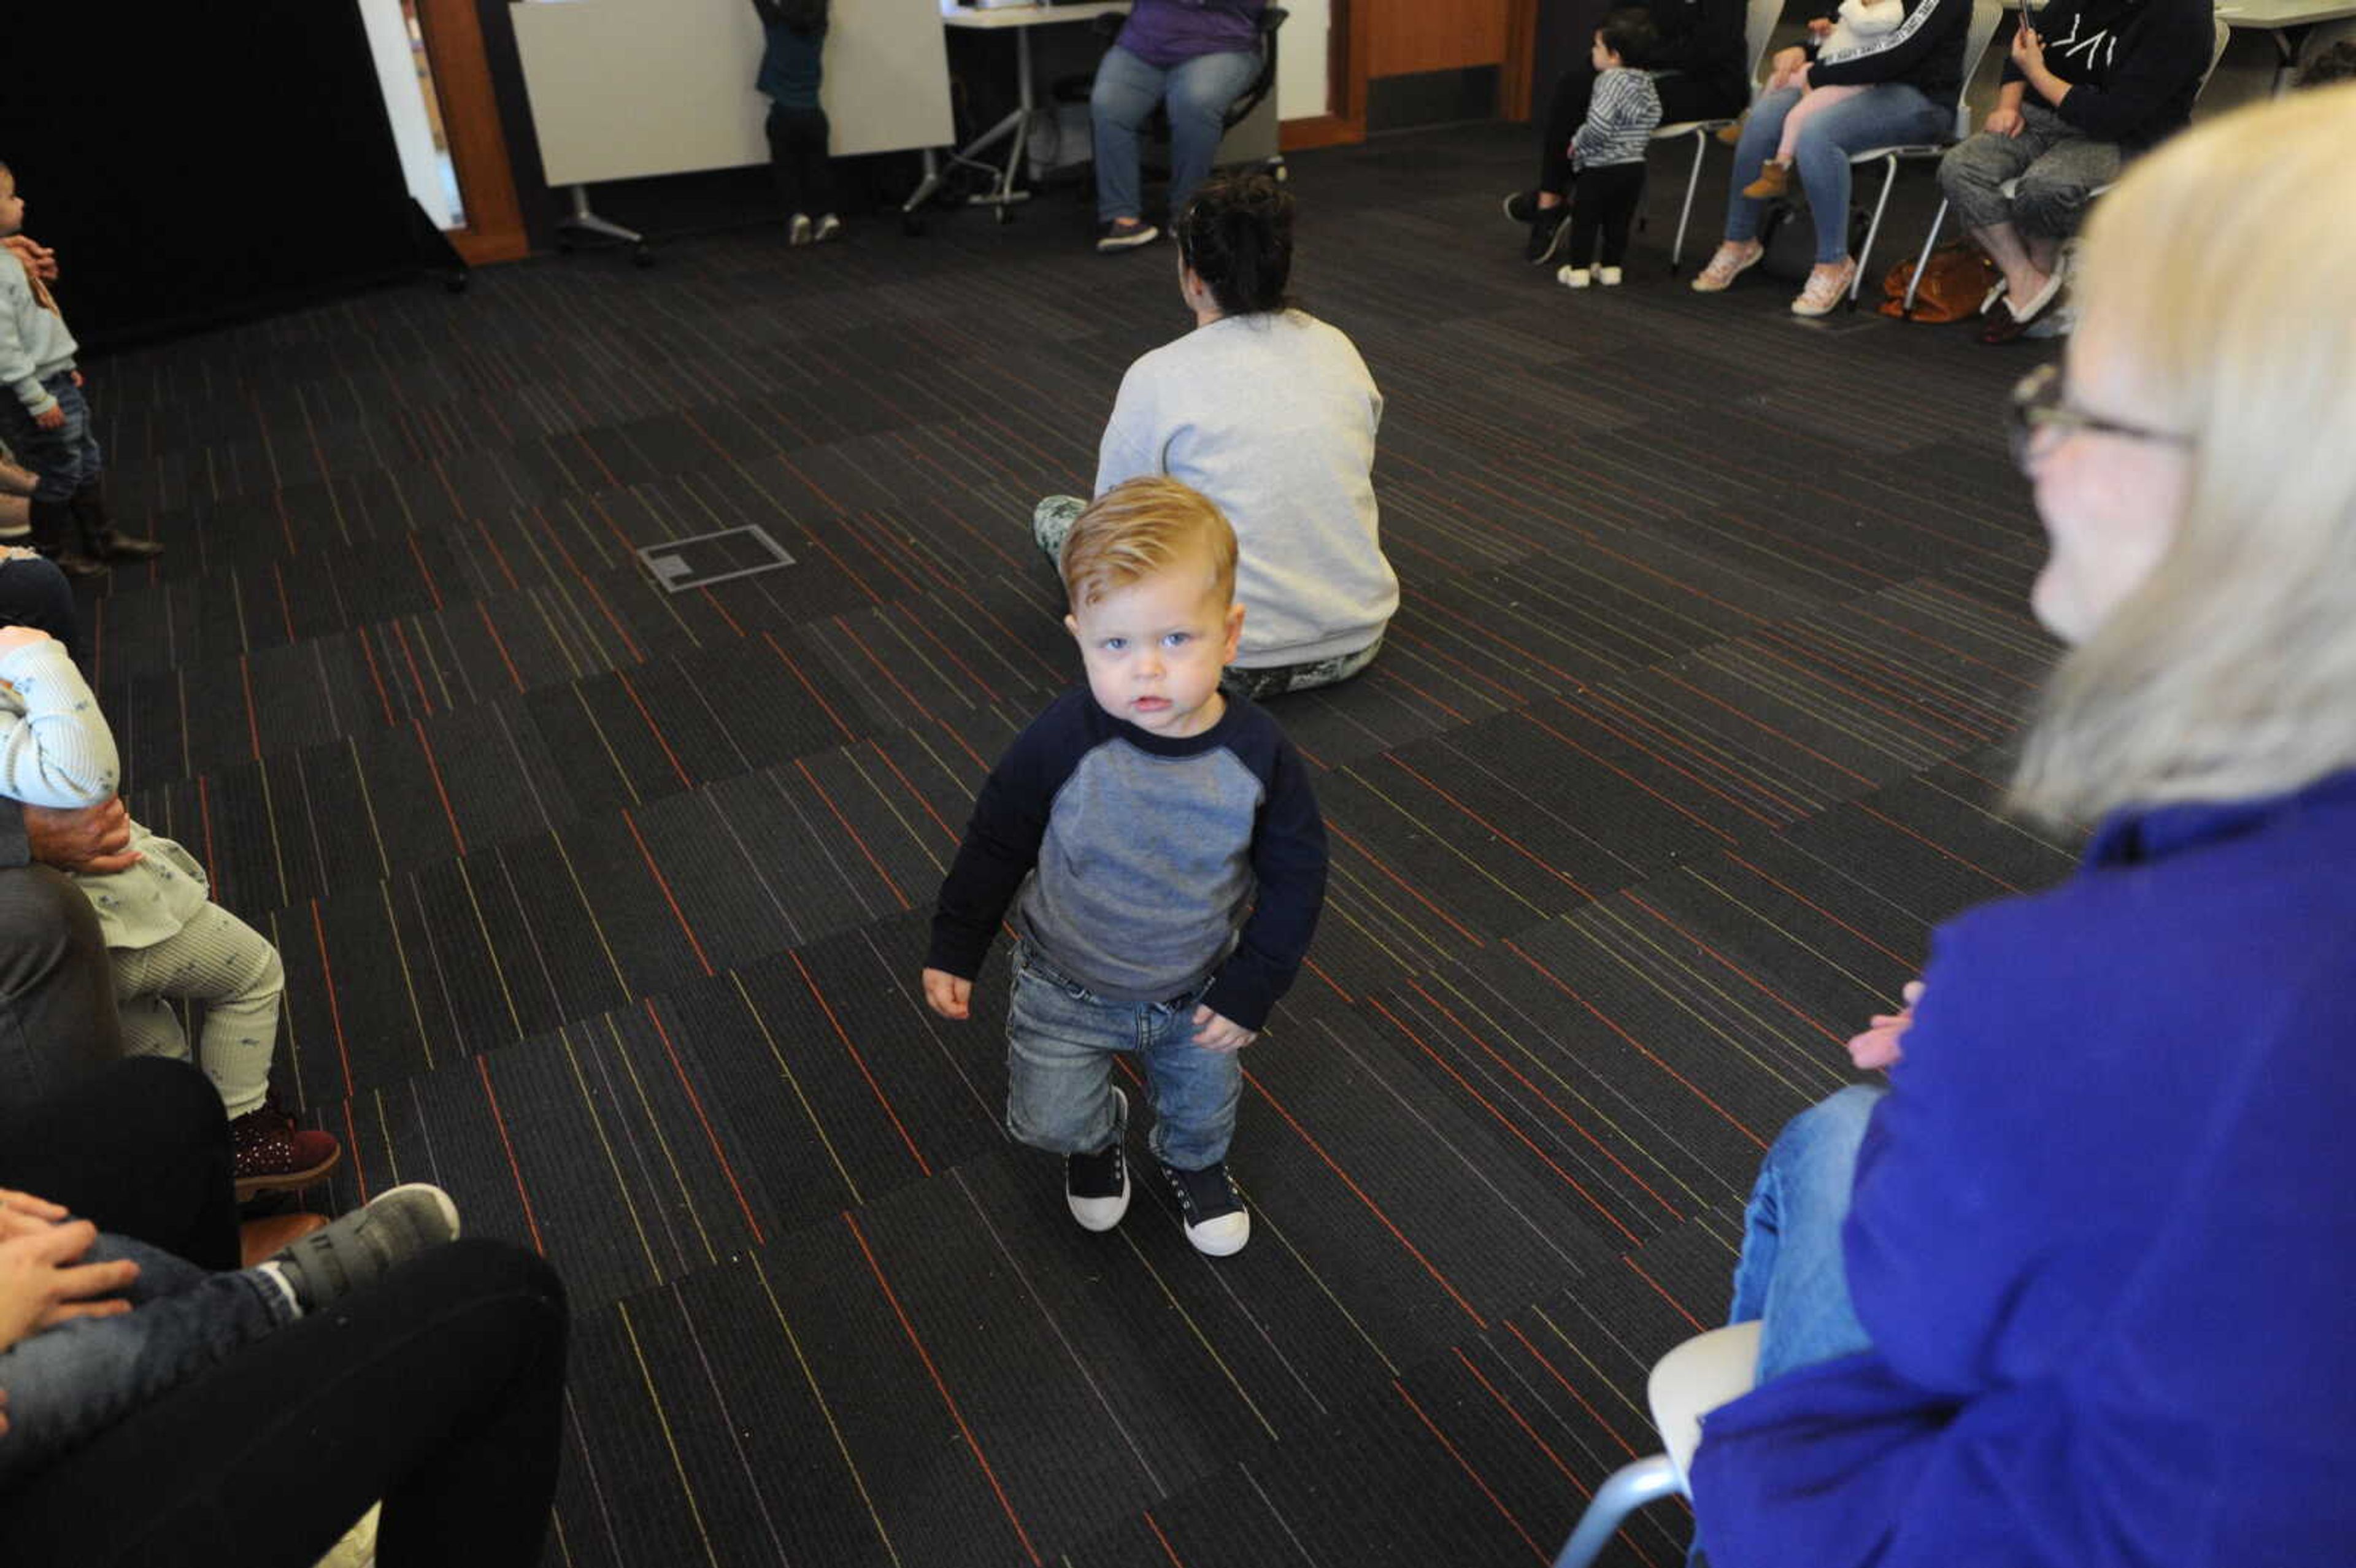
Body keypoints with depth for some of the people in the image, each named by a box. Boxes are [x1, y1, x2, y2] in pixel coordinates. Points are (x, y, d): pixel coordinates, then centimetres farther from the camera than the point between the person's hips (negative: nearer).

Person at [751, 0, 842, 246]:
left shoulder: (777, 26, -7)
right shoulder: (818, 29, 1)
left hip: (784, 115, -2)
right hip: (814, 115, 3)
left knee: (787, 169, 6)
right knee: (817, 168, 9)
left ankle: (797, 215, -13)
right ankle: (827, 216, -8)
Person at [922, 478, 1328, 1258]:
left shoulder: (1259, 755, -24)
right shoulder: (1063, 744, -29)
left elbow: (1295, 878, -11)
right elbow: (997, 842, -12)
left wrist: (1249, 989, -10)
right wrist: (955, 948, -10)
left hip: (1196, 987, 1)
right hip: (1066, 987, -1)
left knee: (1204, 1102, 23)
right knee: (1046, 1119, 9)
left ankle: (1193, 1162, 60)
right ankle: (1097, 1132, 47)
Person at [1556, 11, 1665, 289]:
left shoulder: (1611, 80, -18)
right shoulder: (1645, 82, 7)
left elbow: (1598, 124, -27)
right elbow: (1654, 115, 19)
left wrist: (1578, 143, -12)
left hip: (1600, 168, -7)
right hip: (1634, 166, 7)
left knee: (1585, 220, 5)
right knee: (1619, 221, 15)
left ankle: (1578, 270, 8)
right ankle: (1611, 267, 20)